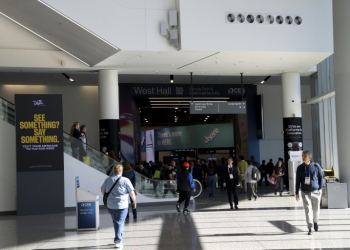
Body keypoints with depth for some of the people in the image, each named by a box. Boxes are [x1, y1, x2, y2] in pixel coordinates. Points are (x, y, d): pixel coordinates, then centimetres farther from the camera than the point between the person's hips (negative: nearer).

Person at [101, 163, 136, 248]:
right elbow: (132, 193, -7)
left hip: (110, 206, 4)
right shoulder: (125, 180, -8)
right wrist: (135, 202, 7)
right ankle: (118, 240, -6)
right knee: (120, 223, 1)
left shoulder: (108, 180, 4)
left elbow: (102, 191, 14)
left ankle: (118, 238, 27)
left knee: (115, 222, 19)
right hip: (122, 205, -4)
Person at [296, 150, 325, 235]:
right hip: (305, 193, 0)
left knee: (316, 209, 12)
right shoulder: (300, 168, 0)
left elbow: (321, 177, 5)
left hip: (316, 192, 0)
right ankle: (310, 229, -4)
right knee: (308, 210, -7)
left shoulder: (316, 166, -4)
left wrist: (321, 188, -1)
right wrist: (297, 193, 4)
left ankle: (315, 222, 39)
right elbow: (297, 181, 5)